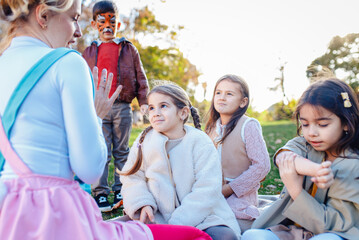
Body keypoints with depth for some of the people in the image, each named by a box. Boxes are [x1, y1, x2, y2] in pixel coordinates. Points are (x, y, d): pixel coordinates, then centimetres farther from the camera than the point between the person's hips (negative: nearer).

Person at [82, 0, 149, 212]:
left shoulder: (129, 49, 10)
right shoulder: (89, 52, 13)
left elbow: (140, 77, 9)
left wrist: (144, 101, 1)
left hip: (122, 107, 0)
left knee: (122, 151, 8)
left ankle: (122, 191, 18)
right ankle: (100, 193, 7)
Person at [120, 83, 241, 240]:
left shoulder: (200, 142, -7)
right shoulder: (144, 141, 3)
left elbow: (206, 191, -12)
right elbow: (132, 178, 5)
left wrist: (178, 221, -18)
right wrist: (142, 204, -15)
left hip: (199, 216, -2)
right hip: (158, 217, 2)